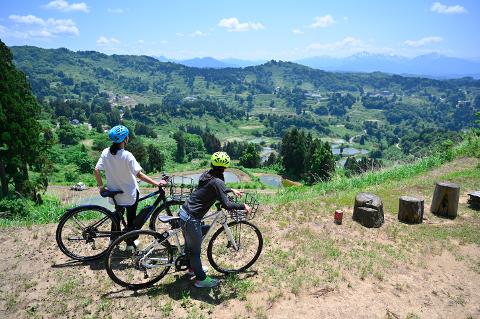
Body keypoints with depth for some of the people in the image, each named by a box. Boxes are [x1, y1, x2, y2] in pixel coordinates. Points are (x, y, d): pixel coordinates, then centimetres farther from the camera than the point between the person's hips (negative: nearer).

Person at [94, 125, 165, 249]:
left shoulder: (106, 152, -10)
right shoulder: (127, 155, -25)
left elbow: (96, 170, -7)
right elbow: (139, 174, -26)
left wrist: (101, 186, 5)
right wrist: (156, 183, -24)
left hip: (114, 192, 5)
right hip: (130, 194, -5)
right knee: (131, 218, 15)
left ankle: (114, 239, 39)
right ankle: (130, 243, 27)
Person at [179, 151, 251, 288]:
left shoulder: (207, 174, 5)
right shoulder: (217, 182, -21)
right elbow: (226, 204, -27)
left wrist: (232, 190, 29)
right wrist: (243, 206, -14)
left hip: (184, 212, 9)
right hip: (191, 219, -9)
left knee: (189, 244, 26)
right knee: (195, 249, 8)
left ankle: (193, 267, 47)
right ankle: (201, 279, 24)